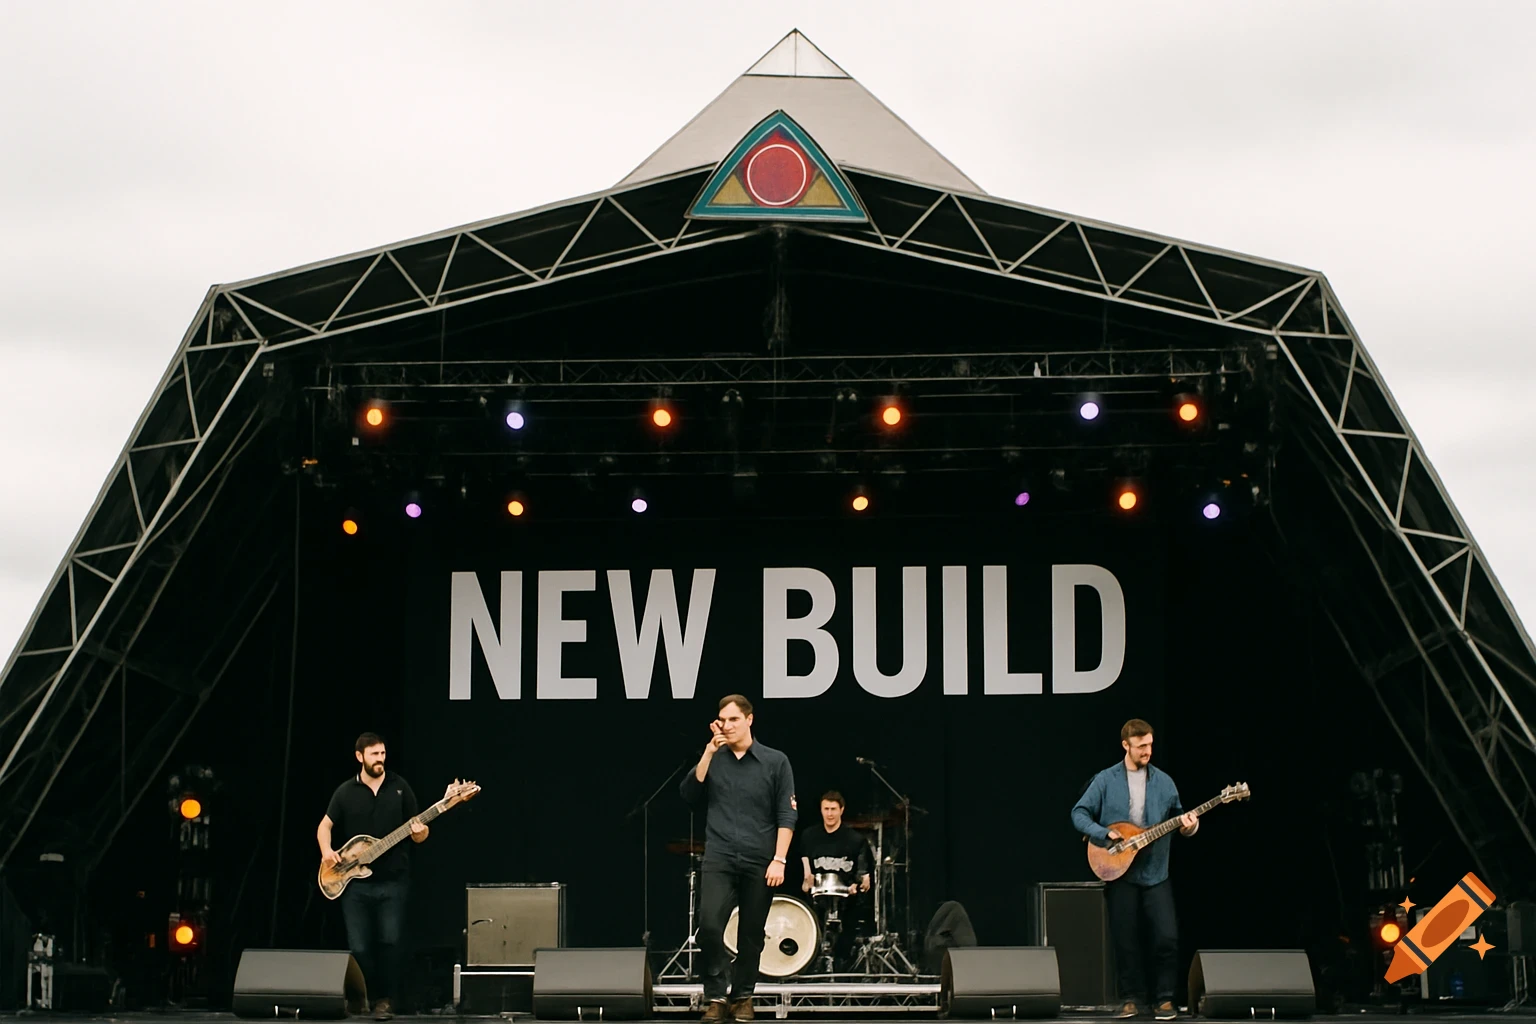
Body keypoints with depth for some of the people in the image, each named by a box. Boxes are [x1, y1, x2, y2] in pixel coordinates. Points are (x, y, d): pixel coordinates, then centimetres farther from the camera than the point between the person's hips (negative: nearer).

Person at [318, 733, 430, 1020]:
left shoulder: (400, 787, 3)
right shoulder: (346, 792, 4)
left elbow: (419, 833, 7)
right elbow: (325, 825, 14)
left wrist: (420, 833, -17)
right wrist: (326, 850, -5)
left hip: (393, 881, -1)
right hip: (355, 882, 1)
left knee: (390, 942, -9)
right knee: (359, 947, -1)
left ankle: (385, 1000, 2)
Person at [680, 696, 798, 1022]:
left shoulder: (775, 762, 2)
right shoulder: (713, 759, 9)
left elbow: (786, 815, -1)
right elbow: (689, 794, -4)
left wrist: (779, 860, -9)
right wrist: (709, 752, -8)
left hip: (759, 862, -1)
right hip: (718, 859, 1)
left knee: (751, 935, 5)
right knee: (709, 926, -15)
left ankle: (743, 997, 20)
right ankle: (715, 996, -4)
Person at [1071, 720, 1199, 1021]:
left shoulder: (1163, 781, 6)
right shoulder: (1106, 780, 0)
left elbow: (1177, 814, 13)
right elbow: (1079, 813, 0)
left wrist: (1188, 824, -9)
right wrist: (1103, 834, -14)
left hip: (1156, 873, 1)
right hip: (1120, 873, -1)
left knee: (1167, 937, -7)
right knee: (1125, 939, 3)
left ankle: (1165, 998, 4)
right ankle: (1130, 998, 15)